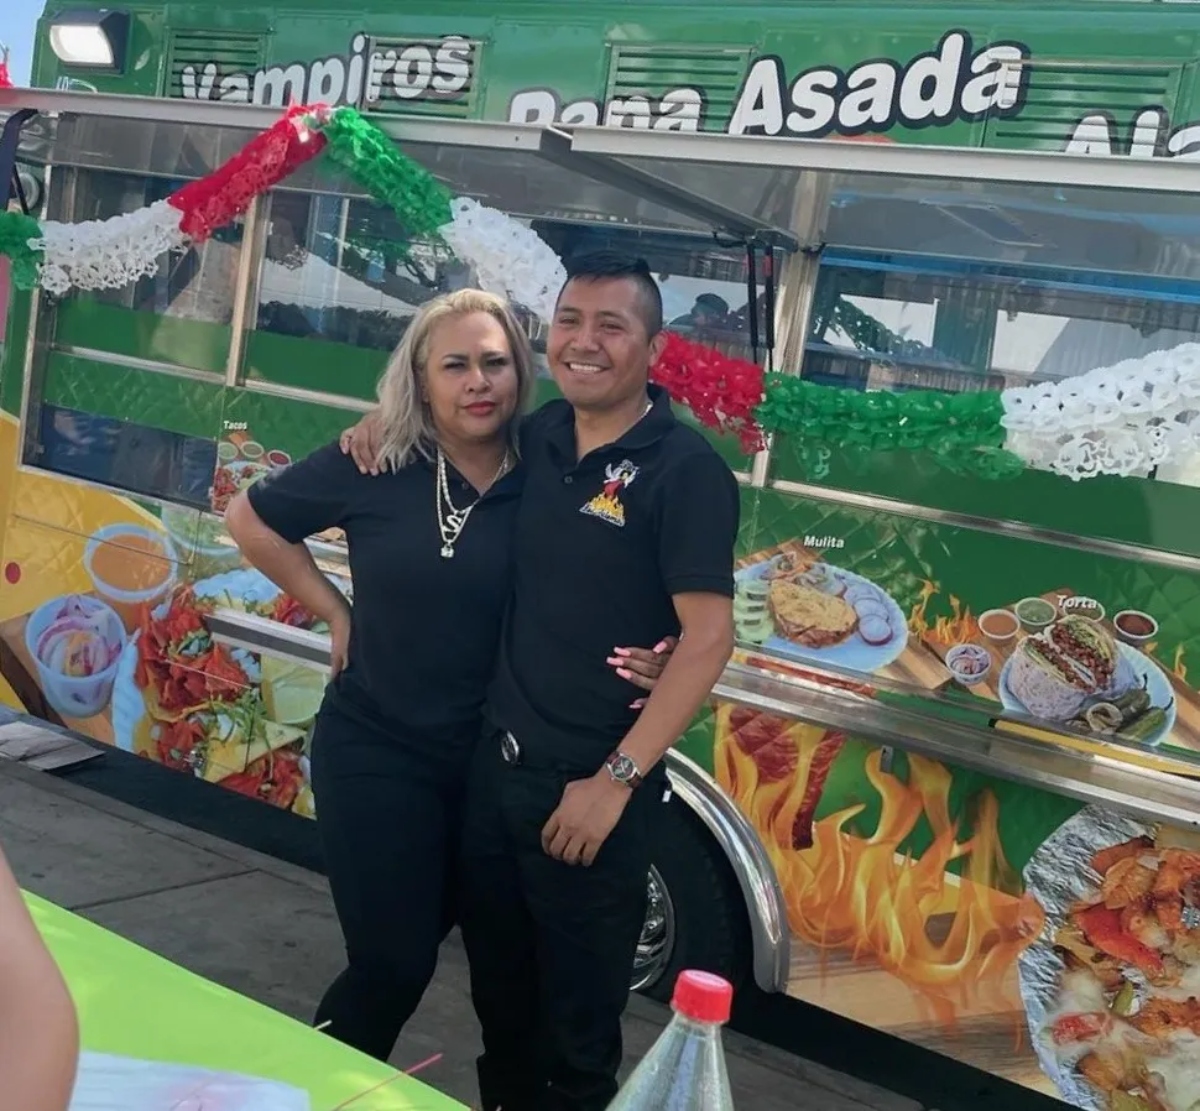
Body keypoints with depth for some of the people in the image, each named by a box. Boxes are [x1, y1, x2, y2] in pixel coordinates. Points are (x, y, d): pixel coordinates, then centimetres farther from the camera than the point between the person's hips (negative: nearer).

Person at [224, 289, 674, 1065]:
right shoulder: (374, 464, -9)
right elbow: (251, 520, 5)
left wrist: (650, 665, -24)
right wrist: (336, 612, -1)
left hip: (494, 760, 2)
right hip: (375, 748, -2)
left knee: (414, 950, 17)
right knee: (394, 961, -2)